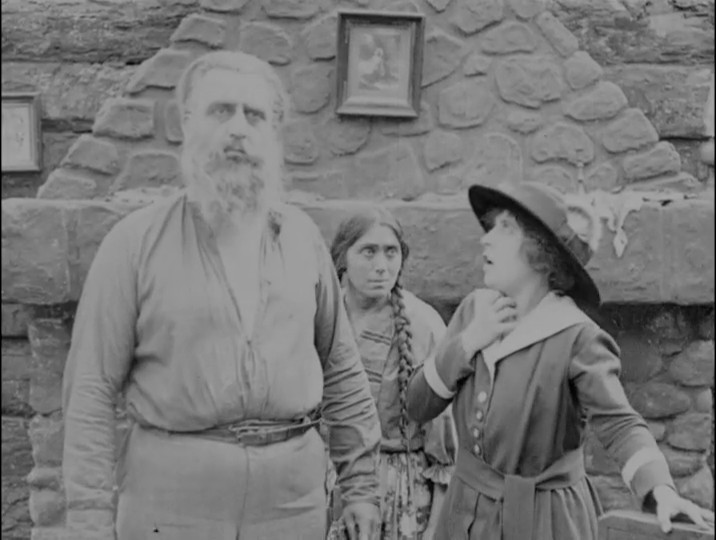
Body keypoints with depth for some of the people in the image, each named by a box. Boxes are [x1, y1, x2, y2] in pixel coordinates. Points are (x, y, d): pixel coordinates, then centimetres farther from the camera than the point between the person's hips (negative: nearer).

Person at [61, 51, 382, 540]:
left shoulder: (302, 237, 4)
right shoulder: (135, 242, -5)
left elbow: (341, 369, 9)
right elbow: (92, 390, -5)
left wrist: (361, 483, 9)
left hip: (295, 494, 3)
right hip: (173, 497, -2)